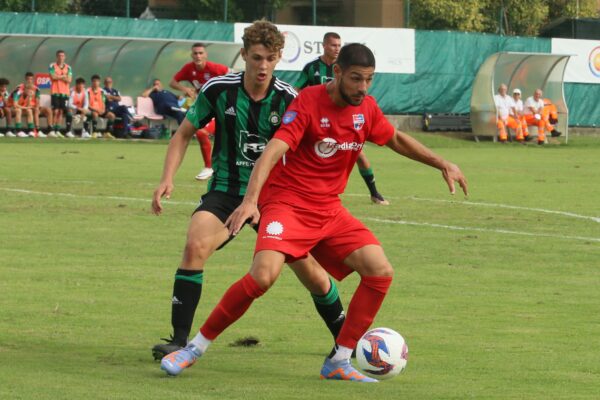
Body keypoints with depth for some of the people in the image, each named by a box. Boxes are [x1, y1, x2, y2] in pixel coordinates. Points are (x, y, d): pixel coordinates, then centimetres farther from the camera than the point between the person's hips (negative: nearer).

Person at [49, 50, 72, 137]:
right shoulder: (52, 66, 1)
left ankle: (58, 130, 7)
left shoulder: (68, 68, 10)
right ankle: (53, 130, -6)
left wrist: (58, 76, -10)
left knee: (61, 111, 3)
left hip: (64, 93, 3)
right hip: (55, 92, -3)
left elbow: (69, 80, -1)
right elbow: (53, 77, -13)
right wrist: (63, 76, -3)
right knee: (55, 111, -8)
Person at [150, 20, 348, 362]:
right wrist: (168, 178, -8)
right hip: (226, 192, -1)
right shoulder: (219, 90, -9)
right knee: (196, 246, -29)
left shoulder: (289, 99, -9)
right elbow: (185, 133, 4)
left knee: (312, 273, 1)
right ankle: (180, 341, -23)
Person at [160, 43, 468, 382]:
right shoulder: (309, 102, -15)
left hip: (329, 210, 6)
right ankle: (195, 348, -12)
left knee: (381, 272, -9)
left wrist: (442, 164, 19)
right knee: (263, 275, -28)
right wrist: (250, 200, -39)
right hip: (287, 202, -6)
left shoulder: (366, 108, 3)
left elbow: (396, 139, 24)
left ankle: (339, 361, 2)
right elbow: (273, 150, -26)